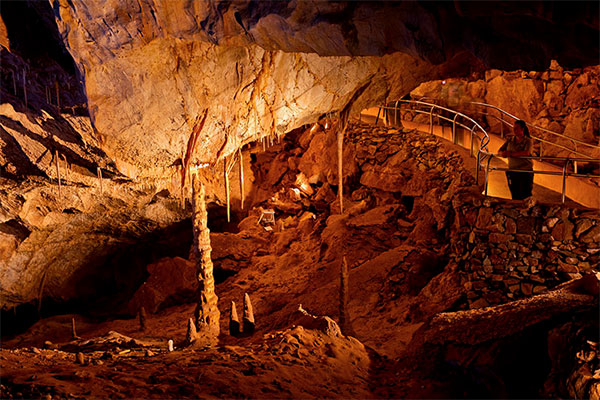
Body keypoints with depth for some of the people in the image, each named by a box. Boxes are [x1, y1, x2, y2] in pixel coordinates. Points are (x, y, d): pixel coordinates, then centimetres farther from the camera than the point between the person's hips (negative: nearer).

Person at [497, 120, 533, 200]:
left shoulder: (527, 140, -6)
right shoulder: (510, 139, 10)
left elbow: (526, 153, -24)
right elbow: (500, 151, 10)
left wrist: (511, 154, -26)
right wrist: (502, 153, -14)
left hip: (525, 171, -5)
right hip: (512, 171, 5)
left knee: (525, 196, -5)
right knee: (515, 196, 9)